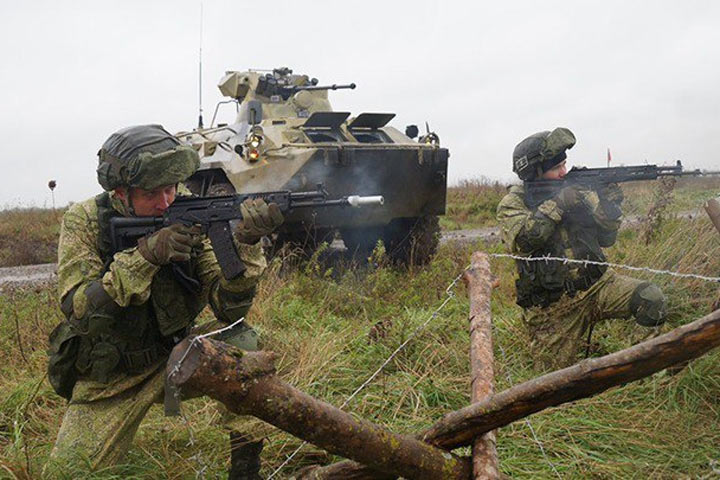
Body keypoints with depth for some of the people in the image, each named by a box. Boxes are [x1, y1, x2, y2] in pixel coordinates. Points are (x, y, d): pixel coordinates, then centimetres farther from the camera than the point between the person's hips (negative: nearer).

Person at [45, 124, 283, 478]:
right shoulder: (84, 221, -15)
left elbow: (227, 306, -18)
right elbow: (79, 310, -26)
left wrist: (245, 244, -35)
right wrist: (145, 255, -36)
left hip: (175, 357, 1)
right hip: (109, 380, -1)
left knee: (241, 342, -25)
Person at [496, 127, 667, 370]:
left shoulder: (574, 191, 6)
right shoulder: (512, 204, -5)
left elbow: (606, 238, 8)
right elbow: (521, 240, -25)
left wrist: (608, 205, -11)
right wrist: (558, 204, -23)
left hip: (596, 284, 3)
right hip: (553, 308, -3)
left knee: (651, 299, -21)